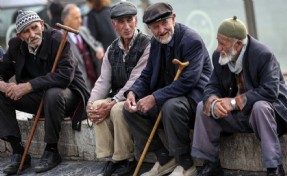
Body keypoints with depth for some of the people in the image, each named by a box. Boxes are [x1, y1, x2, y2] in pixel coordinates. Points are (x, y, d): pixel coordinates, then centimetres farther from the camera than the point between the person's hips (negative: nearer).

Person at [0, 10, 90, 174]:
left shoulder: (57, 39, -19)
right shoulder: (16, 45, 0)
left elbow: (65, 75, -30)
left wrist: (29, 86, -33)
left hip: (66, 92, -6)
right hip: (38, 96, 6)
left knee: (53, 94, -39)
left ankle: (51, 151, -21)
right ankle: (18, 152, -13)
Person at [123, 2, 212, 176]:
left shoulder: (192, 40, -19)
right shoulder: (156, 42, 6)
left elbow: (188, 81, -27)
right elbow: (147, 75, 11)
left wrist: (155, 98, -29)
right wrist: (133, 93, -11)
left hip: (193, 95, -8)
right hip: (168, 95, 9)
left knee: (171, 107, -37)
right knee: (131, 108, -5)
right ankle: (165, 159, 1)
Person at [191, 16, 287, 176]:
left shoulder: (263, 55, -24)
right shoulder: (219, 56, -5)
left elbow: (270, 91, -33)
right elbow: (213, 87, -3)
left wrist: (234, 102, -33)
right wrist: (213, 102, -28)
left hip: (266, 109, -6)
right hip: (238, 116, 6)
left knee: (260, 107, -38)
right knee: (203, 106, -10)